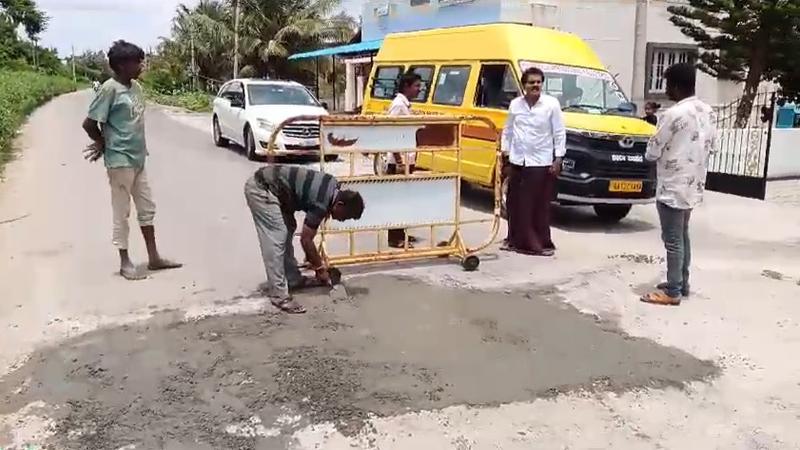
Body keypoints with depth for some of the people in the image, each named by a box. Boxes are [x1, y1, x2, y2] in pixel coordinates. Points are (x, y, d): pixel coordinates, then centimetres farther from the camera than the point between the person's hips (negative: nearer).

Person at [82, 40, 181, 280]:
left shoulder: (135, 86, 7)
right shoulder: (110, 89, -15)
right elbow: (89, 123, -15)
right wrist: (104, 144, 3)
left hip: (138, 158, 8)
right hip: (120, 161, -7)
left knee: (147, 208, 12)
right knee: (121, 212, 3)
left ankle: (154, 257, 22)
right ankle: (125, 262, 13)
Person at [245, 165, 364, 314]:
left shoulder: (333, 187, 5)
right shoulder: (321, 203, -21)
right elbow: (305, 239, -13)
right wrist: (320, 269, -1)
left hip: (267, 184, 10)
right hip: (260, 188, -10)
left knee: (288, 230, 16)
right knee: (276, 241, -12)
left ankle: (292, 279, 26)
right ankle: (279, 296, -8)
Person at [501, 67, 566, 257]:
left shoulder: (552, 104, -3)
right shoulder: (515, 104, 7)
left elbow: (559, 133, -2)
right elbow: (507, 132, 14)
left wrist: (558, 159, -7)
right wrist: (505, 156, 11)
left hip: (541, 163, -3)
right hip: (517, 162, 4)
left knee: (540, 206, -2)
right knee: (516, 205, 9)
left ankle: (541, 243, 6)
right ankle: (515, 240, 21)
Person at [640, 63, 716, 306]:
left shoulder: (673, 114, -21)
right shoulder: (707, 111, 6)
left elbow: (652, 153, -14)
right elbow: (712, 146, 16)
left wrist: (653, 153, 7)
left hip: (673, 188, -9)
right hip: (693, 186, 9)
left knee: (673, 240, -2)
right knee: (682, 236, 19)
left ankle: (673, 292, 5)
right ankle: (682, 283, 28)